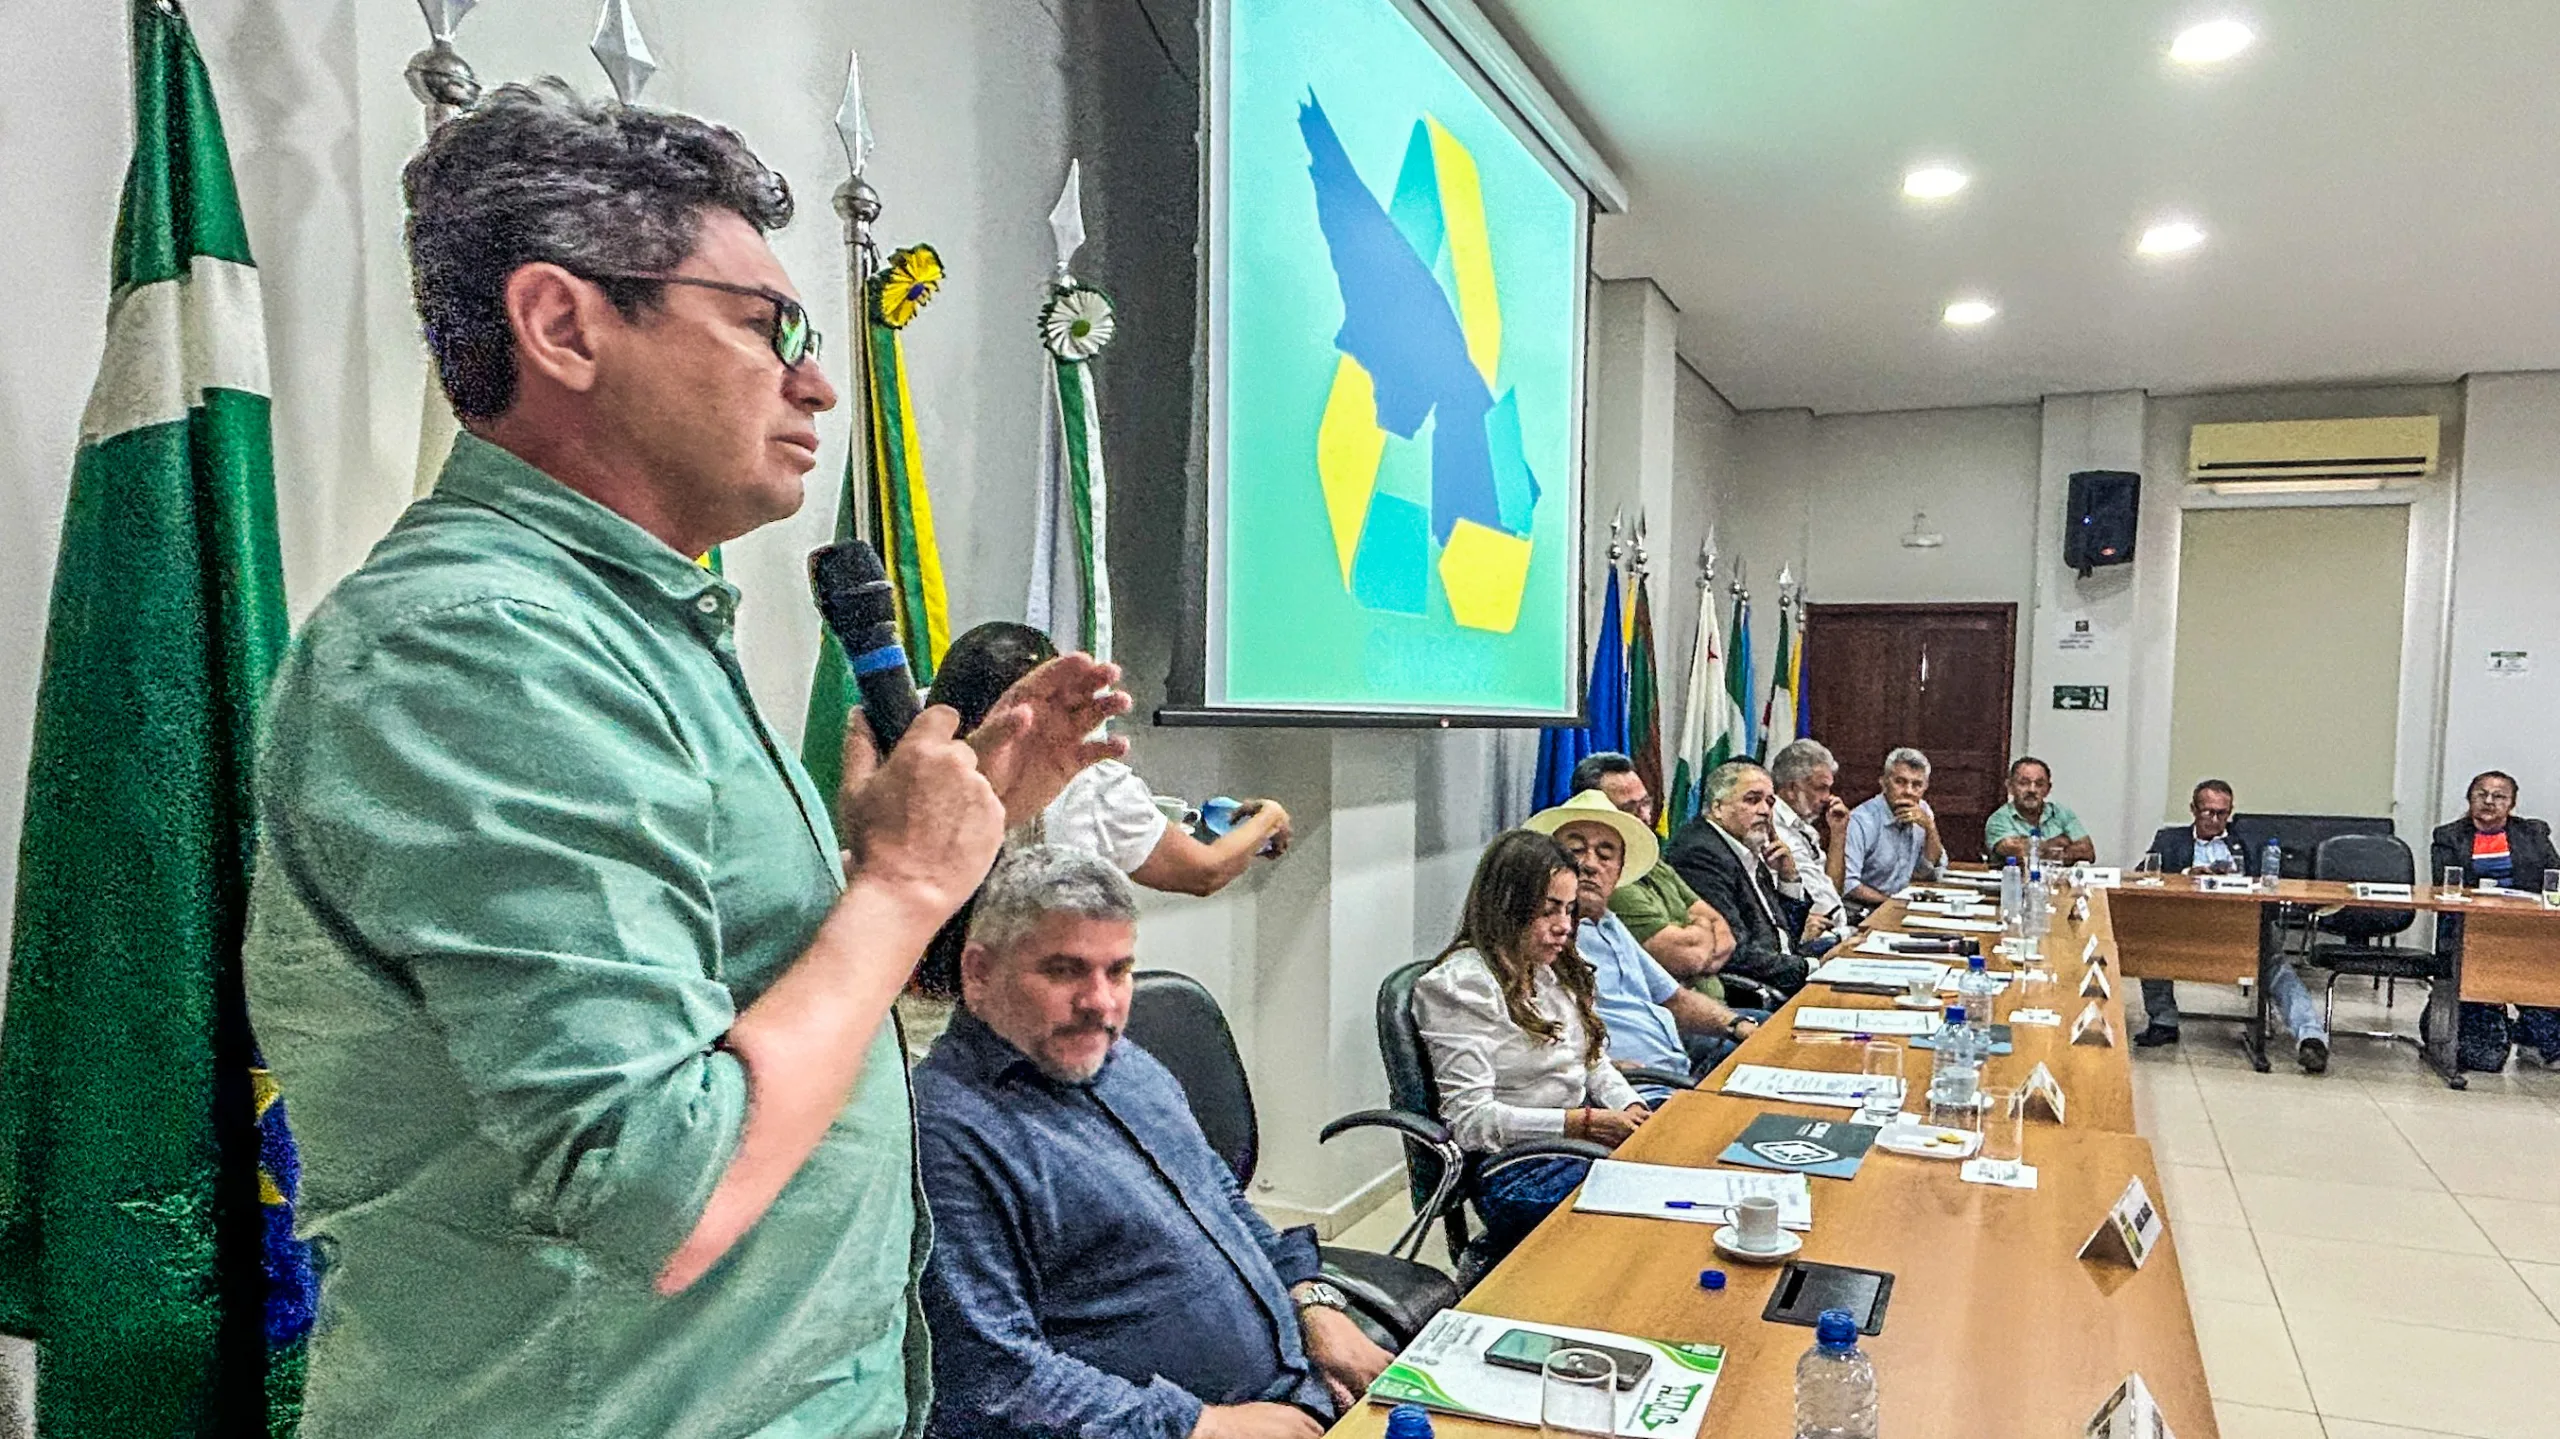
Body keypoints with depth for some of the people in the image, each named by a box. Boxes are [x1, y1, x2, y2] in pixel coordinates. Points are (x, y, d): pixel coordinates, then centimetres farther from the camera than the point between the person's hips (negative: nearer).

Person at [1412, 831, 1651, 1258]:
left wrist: (1630, 1109, -1)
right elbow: (1470, 1119, -17)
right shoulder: (1462, 985, -12)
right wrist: (1586, 1122, -19)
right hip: (1515, 1170, -8)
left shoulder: (1558, 969, 14)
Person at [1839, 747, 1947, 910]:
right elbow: (1846, 884, -24)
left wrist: (1930, 827, -7)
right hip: (1861, 913, -7)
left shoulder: (1922, 812, 7)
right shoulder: (1861, 821, -17)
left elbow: (1933, 871, 6)